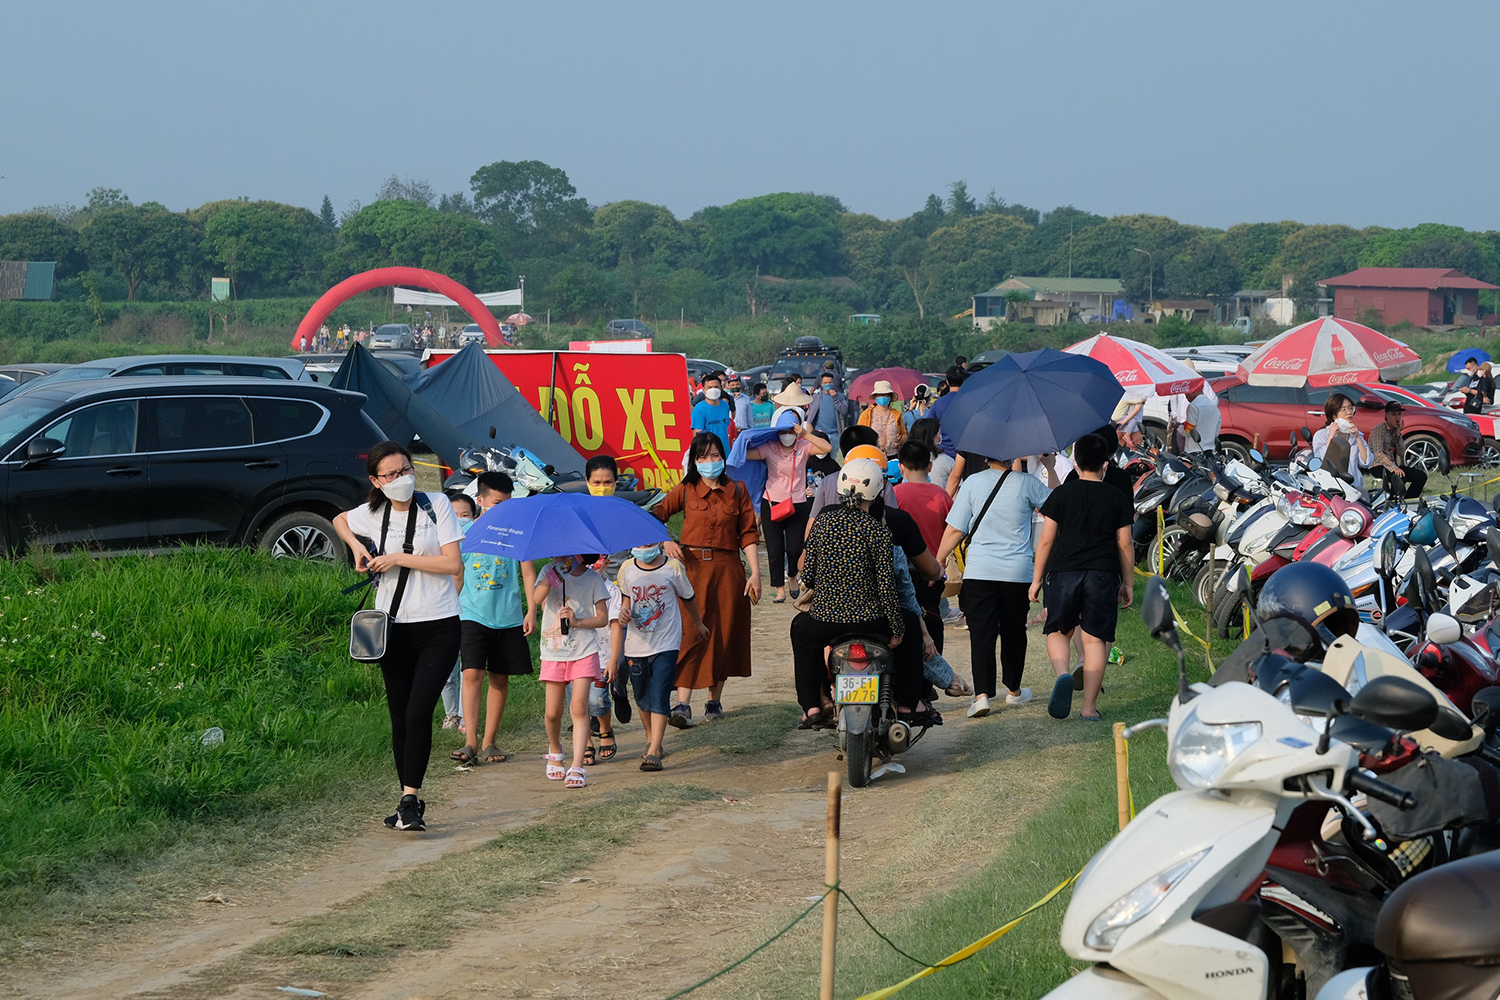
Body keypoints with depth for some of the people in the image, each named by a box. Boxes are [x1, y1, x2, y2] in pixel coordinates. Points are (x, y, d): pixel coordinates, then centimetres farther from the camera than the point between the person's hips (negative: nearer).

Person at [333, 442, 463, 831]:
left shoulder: (437, 506, -5)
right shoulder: (371, 515, 5)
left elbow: (453, 563, -12)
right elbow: (340, 520, 27)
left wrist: (400, 558, -13)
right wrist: (357, 547, 8)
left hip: (438, 628, -4)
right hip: (393, 627, 4)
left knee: (419, 713, -16)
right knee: (400, 718, 7)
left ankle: (409, 801, -17)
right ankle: (411, 800, 18)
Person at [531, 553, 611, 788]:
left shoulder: (592, 579, 1)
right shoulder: (550, 572, 2)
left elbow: (603, 618, 2)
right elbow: (536, 599, -16)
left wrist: (577, 621, -14)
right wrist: (553, 576, -28)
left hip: (584, 651, -2)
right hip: (554, 652, 2)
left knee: (579, 707, -13)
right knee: (552, 712, 4)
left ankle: (577, 768, -15)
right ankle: (555, 750, 35)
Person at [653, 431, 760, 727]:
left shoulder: (737, 490, 7)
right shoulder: (685, 490, 4)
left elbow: (747, 534, 7)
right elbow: (656, 514, 8)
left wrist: (755, 573, 0)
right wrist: (665, 541, -10)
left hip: (727, 569, 2)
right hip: (692, 566, -2)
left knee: (724, 634, 6)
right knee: (690, 634, -10)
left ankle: (715, 700, 19)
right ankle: (683, 705, -15)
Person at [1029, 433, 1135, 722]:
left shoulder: (1061, 494, 2)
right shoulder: (1117, 498, 5)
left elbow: (1046, 540, 2)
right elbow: (1124, 544, 6)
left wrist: (1037, 578, 9)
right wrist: (1128, 582, 15)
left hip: (1063, 571, 0)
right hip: (1103, 574, 0)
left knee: (1058, 632, 13)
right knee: (1095, 638, 3)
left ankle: (1063, 674, -17)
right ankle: (1089, 706, 0)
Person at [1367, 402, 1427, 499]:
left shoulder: (1395, 431, 16)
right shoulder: (1379, 429, -8)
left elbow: (1400, 453, 8)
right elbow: (1378, 453, -20)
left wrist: (1398, 434, -3)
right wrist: (1394, 468, -30)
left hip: (1393, 465, 8)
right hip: (1378, 467, -8)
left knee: (1421, 475, -6)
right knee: (1399, 477, -38)